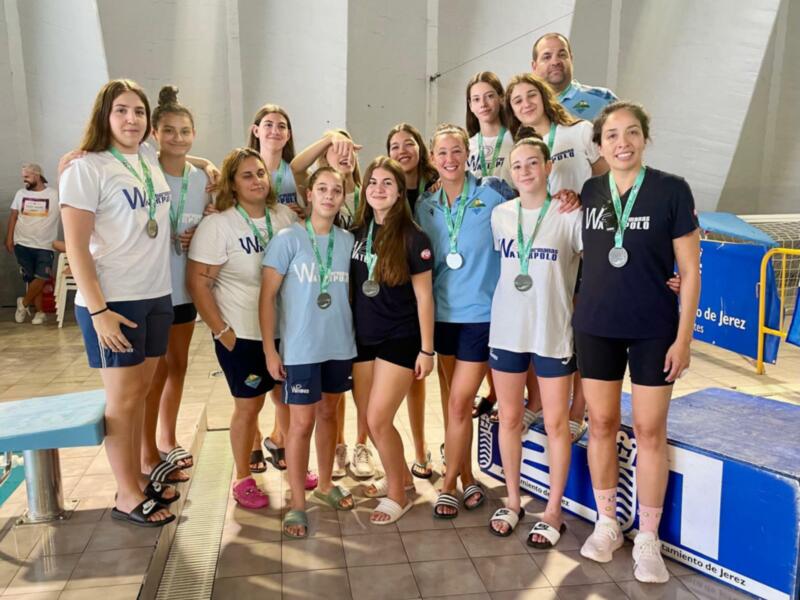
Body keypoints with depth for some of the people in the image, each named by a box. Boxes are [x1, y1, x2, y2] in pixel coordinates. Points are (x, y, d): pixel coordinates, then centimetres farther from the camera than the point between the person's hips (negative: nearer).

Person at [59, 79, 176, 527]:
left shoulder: (152, 161, 7)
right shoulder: (86, 169, -9)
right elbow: (76, 247, -12)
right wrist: (98, 310, -17)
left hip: (157, 296, 6)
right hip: (112, 302, -6)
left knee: (141, 391, 13)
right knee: (123, 398, 2)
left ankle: (137, 480, 26)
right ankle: (127, 497, 15)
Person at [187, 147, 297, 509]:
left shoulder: (285, 217, 2)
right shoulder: (217, 225, -10)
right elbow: (197, 282, -12)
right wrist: (221, 331, -13)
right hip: (242, 335, -4)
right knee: (249, 405, 6)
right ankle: (243, 480, 25)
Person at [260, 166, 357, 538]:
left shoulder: (348, 240, 5)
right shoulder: (288, 239, -9)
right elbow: (267, 296, -8)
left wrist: (355, 335, 11)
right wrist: (269, 349, -11)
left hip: (341, 345, 4)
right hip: (300, 349, -4)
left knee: (328, 413, 17)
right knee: (301, 422, 1)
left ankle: (325, 484, 34)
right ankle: (297, 504, 15)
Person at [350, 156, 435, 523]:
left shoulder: (413, 238, -9)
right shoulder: (356, 232, 4)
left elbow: (423, 296, -8)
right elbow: (352, 287, 11)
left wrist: (427, 349, -9)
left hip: (400, 340, -5)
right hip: (363, 339, 5)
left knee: (378, 420, -6)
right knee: (370, 421, 12)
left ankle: (398, 494, 17)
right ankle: (401, 476, 36)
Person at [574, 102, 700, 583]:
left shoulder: (672, 190, -7)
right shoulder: (587, 193, 2)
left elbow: (690, 270, -5)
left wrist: (684, 336, -9)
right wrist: (577, 312, 7)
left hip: (654, 330, -3)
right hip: (596, 327, 3)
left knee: (650, 430, 3)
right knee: (602, 424, 9)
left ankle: (648, 538, 18)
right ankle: (607, 524, 26)